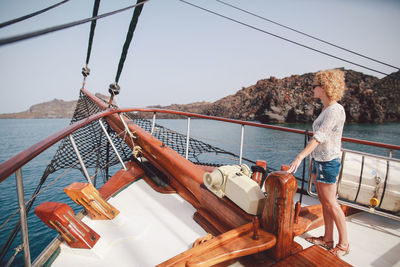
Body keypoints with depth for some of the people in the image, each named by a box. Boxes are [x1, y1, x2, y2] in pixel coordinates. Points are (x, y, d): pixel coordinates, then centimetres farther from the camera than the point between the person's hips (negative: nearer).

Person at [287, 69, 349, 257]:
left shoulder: (335, 110, -19)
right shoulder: (325, 109, 9)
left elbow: (319, 137, -27)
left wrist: (299, 157, -30)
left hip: (328, 163, -9)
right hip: (319, 160, 9)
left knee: (330, 203, 4)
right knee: (324, 202, 16)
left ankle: (344, 244, 23)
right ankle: (328, 239, 31)